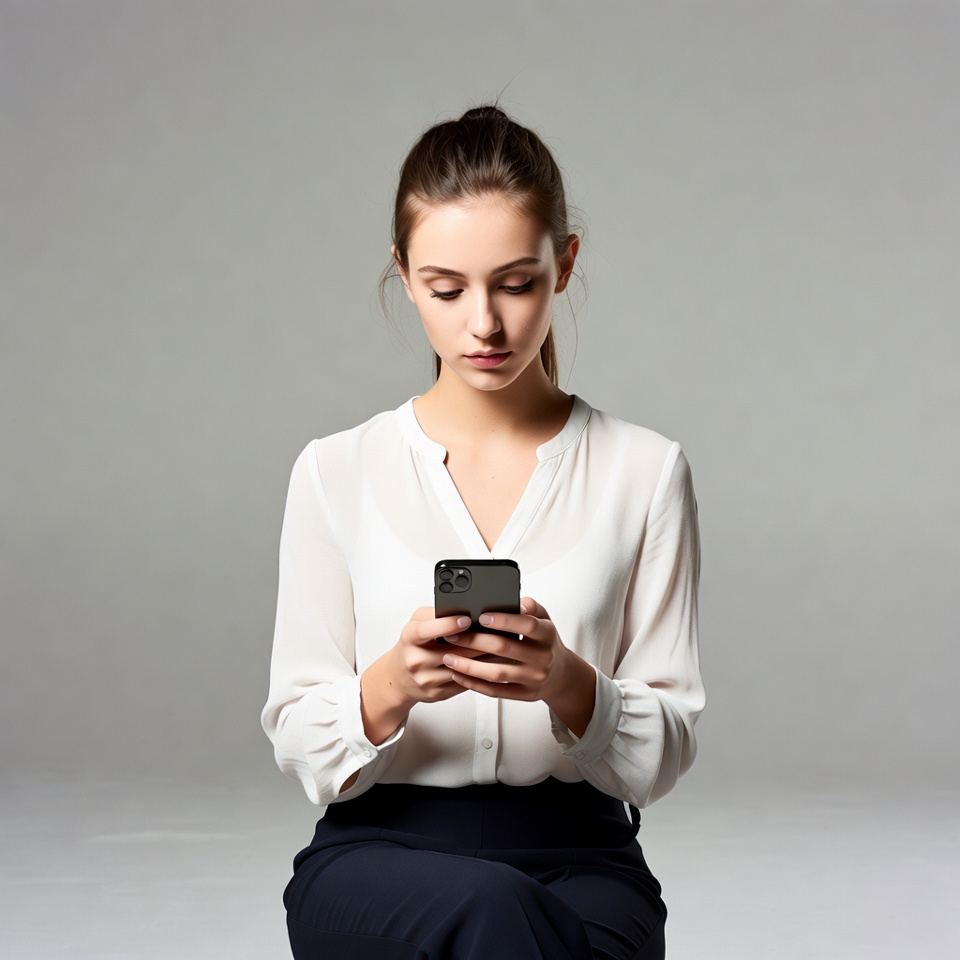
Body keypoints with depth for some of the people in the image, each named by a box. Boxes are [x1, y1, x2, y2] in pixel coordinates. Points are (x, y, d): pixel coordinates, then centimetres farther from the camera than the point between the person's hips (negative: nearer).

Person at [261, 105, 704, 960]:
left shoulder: (645, 472, 4)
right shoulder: (337, 473, 5)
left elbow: (665, 750, 2)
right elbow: (300, 744, 2)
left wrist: (567, 685, -20)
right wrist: (392, 684, -19)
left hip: (580, 860, 1)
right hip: (376, 859, 0)